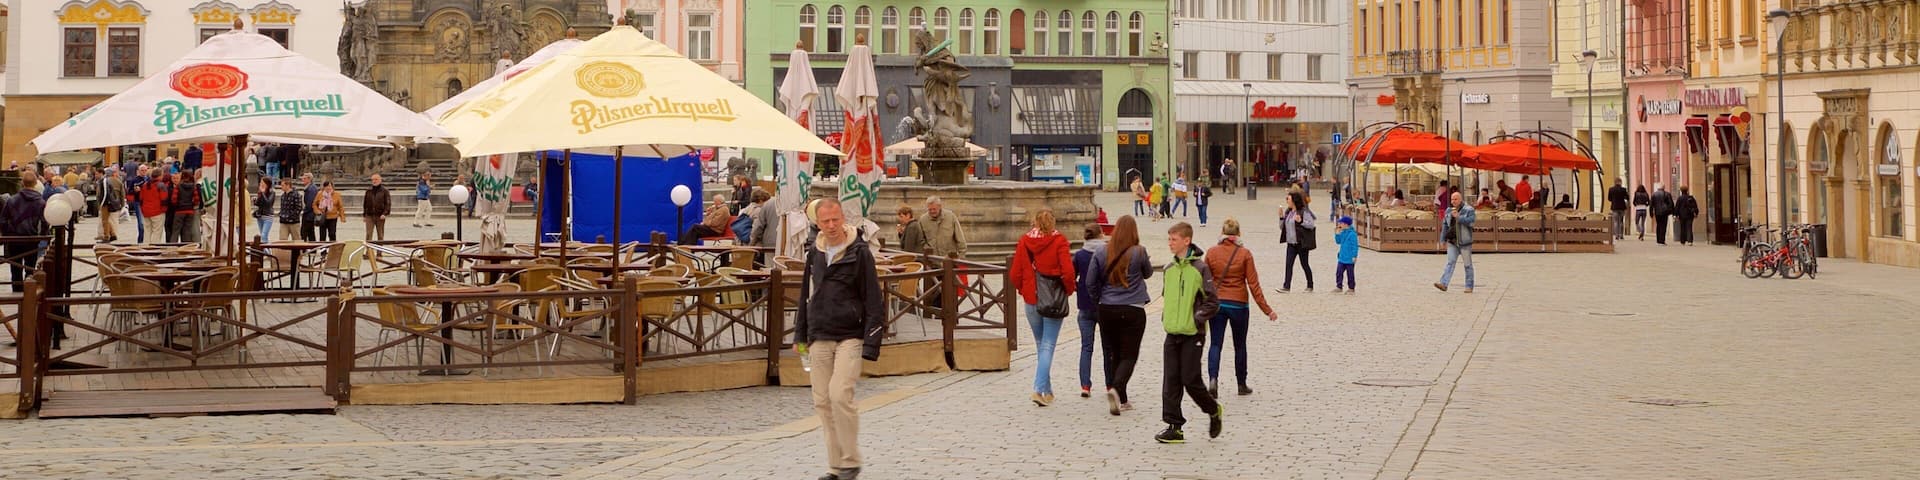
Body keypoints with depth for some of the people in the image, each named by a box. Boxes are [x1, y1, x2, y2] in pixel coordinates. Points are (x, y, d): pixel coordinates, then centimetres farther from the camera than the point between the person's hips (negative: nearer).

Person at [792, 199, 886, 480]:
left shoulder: (859, 252, -6)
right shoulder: (815, 252, 10)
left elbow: (873, 301, -7)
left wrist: (871, 343, -12)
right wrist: (800, 335, 16)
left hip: (849, 337, -6)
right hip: (819, 338, 6)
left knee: (840, 394, -18)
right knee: (822, 401, 5)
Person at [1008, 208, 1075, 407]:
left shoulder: (1024, 241, 0)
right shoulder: (1059, 241, -8)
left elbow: (1014, 274, 0)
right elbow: (1068, 271, -16)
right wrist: (1068, 290, 1)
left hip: (1031, 300, 3)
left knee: (1041, 344, 17)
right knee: (1048, 345, -1)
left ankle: (1047, 390, 22)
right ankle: (1040, 389, -15)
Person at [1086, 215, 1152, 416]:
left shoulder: (1101, 253, -1)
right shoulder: (1139, 252, -9)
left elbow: (1090, 283, 1)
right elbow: (1148, 273, 9)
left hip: (1107, 309, 3)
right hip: (1133, 310, -3)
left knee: (1113, 354, 13)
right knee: (1129, 355, 0)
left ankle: (1121, 400, 17)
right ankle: (1116, 388, -25)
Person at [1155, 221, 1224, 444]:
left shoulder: (1200, 268, -9)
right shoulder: (1169, 269, 10)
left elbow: (1213, 302, -8)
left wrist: (1196, 318, -14)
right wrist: (1166, 317, 9)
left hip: (1192, 335, -6)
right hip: (1172, 334, 6)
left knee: (1191, 380, -4)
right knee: (1170, 382, 2)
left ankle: (1214, 411, 21)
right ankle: (1174, 427, 5)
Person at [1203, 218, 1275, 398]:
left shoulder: (1211, 252, -4)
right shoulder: (1244, 254, -8)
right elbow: (1253, 284, -8)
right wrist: (1266, 309, -3)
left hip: (1216, 304, 1)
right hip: (1238, 305, -1)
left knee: (1215, 344, 3)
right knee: (1240, 345, 14)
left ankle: (1213, 378, -20)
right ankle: (1242, 385, 23)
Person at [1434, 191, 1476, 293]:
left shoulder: (1469, 210, -5)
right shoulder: (1449, 211, 10)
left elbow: (1470, 222, -18)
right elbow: (1445, 225, 15)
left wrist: (1458, 217, -23)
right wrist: (1443, 239, 12)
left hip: (1464, 242, -4)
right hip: (1452, 242, 4)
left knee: (1468, 264, 4)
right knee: (1450, 262, -7)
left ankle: (1469, 287, 12)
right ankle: (1443, 284, -19)